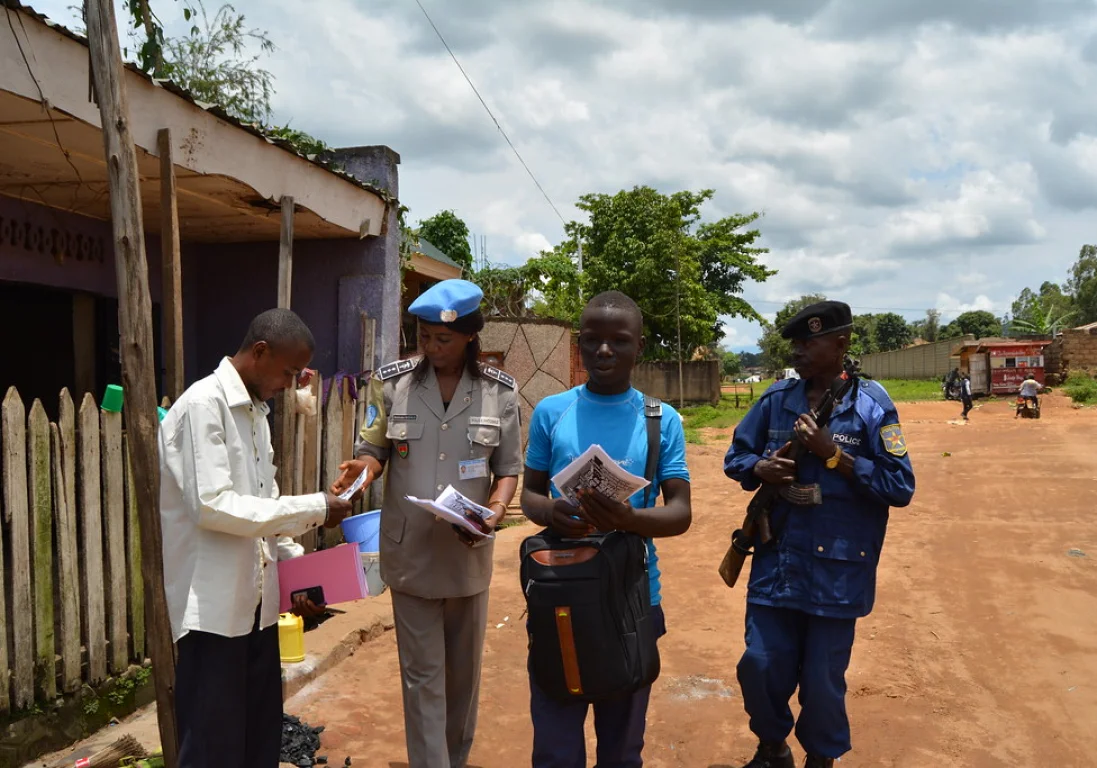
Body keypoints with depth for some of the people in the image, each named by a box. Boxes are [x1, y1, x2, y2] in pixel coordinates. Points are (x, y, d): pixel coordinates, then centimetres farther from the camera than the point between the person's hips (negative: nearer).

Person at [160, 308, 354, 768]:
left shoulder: (255, 410, 13)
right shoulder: (203, 406, -14)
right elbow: (213, 506, -24)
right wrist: (313, 509, -20)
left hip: (255, 602, 8)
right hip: (213, 607, -8)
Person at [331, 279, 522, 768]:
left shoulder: (499, 391, -4)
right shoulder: (392, 382, -5)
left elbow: (508, 469, 1)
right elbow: (375, 450, 2)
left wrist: (496, 510, -18)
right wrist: (360, 467, -21)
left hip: (468, 552, 2)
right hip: (411, 552, -1)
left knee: (463, 668, 18)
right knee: (423, 674, 6)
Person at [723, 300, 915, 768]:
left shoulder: (871, 405, -9)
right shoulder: (776, 400, 3)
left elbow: (901, 487, -11)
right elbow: (735, 457, 11)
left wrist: (833, 454, -19)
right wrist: (760, 469, -12)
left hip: (836, 571, -3)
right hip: (775, 563, 3)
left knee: (823, 680, 10)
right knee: (760, 666, 9)